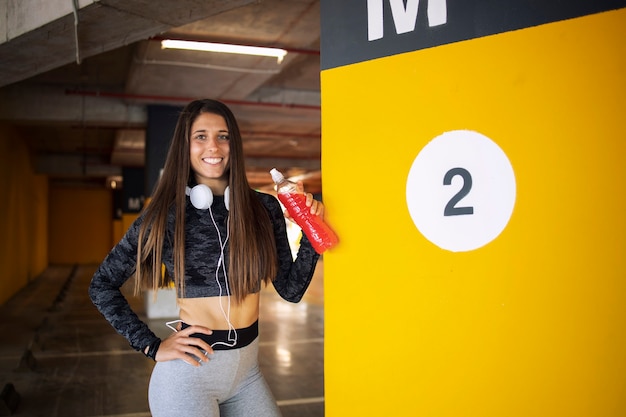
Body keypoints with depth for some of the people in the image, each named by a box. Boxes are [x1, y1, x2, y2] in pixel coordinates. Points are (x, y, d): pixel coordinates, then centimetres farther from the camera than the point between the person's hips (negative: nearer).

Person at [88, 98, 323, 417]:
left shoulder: (265, 209, -2)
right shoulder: (166, 214, -8)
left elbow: (290, 290, 2)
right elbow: (101, 285, -1)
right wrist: (152, 346, -7)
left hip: (247, 369, 4)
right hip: (189, 370, -3)